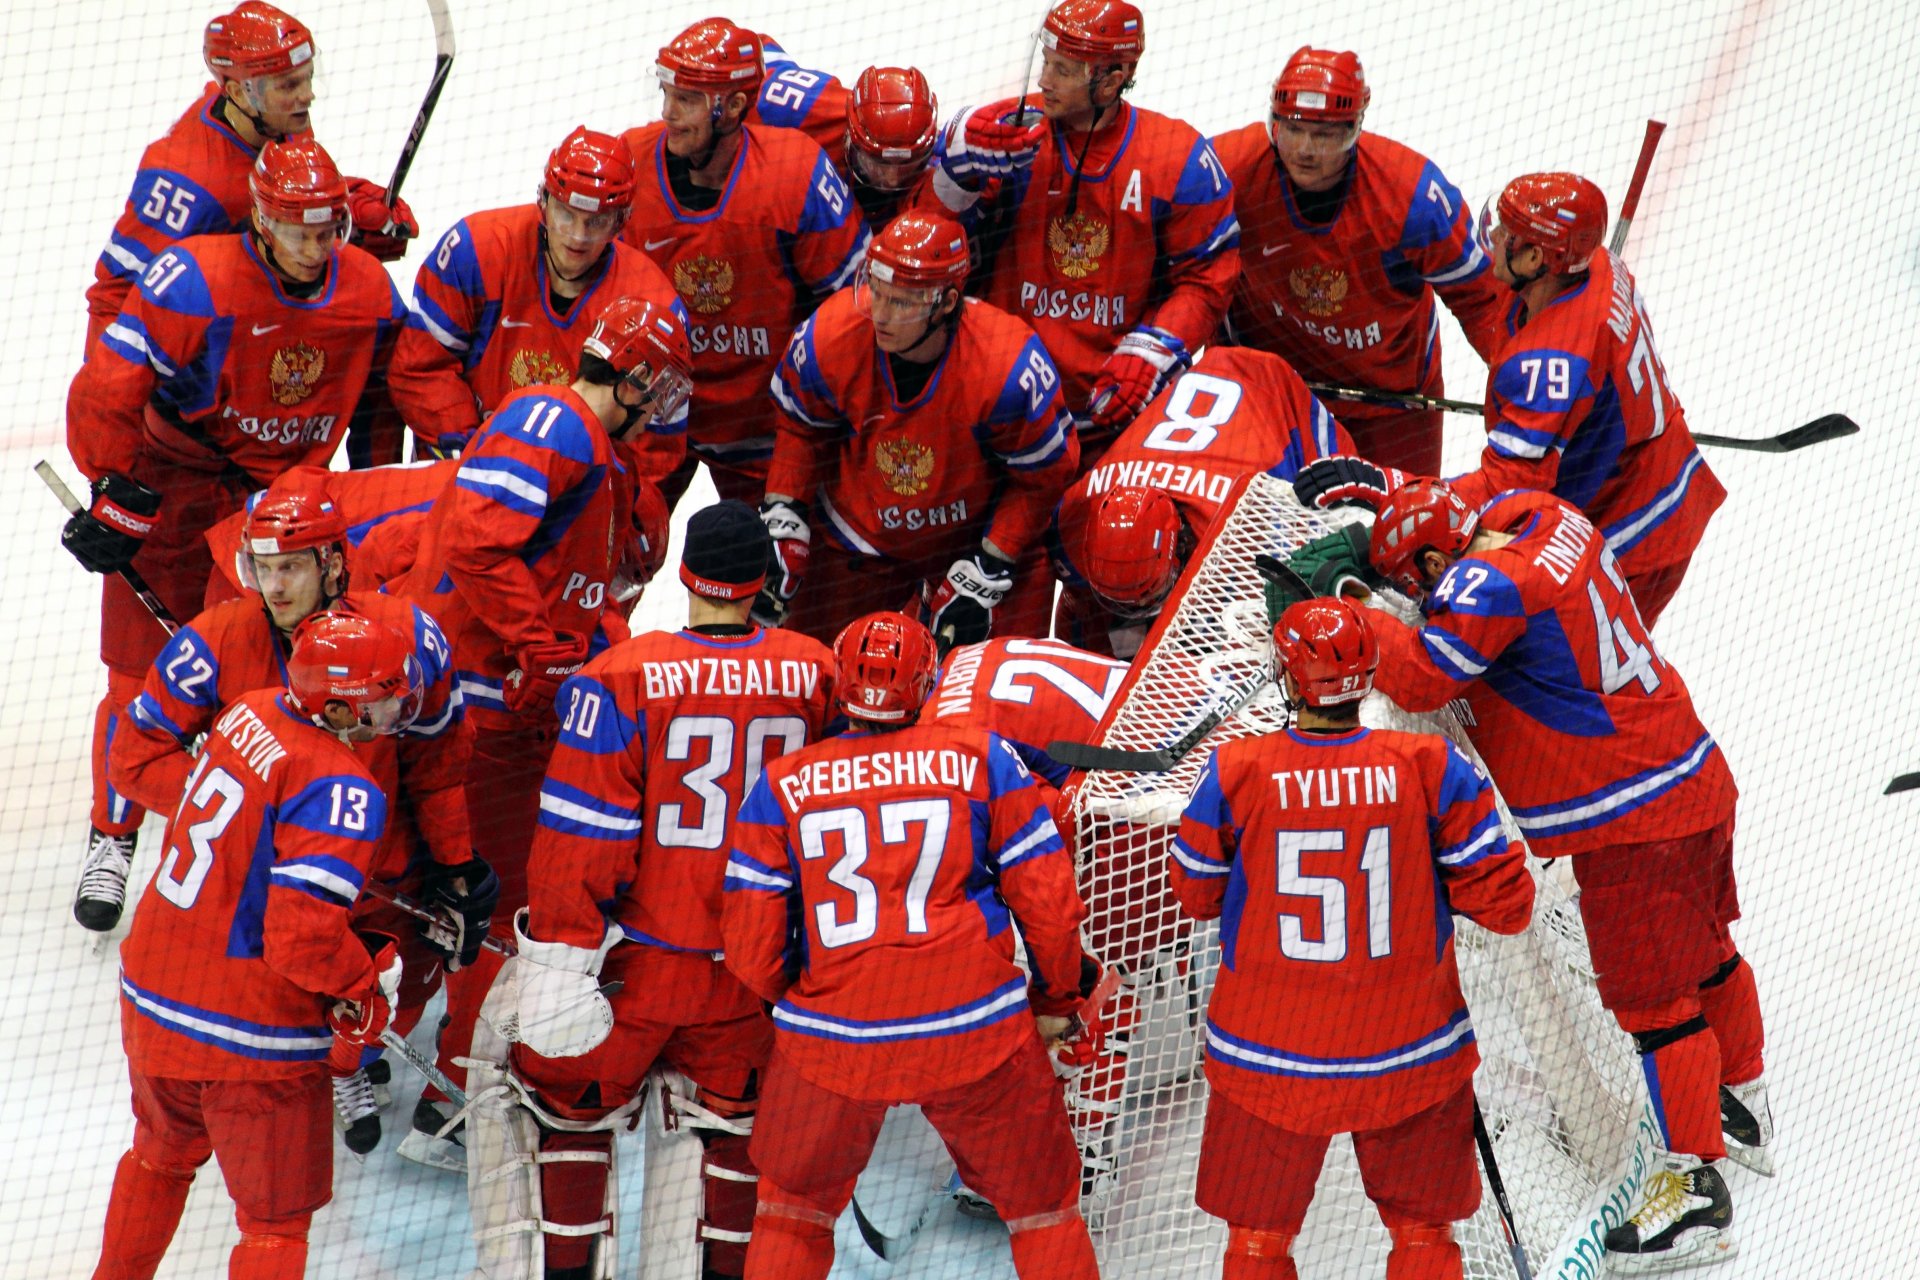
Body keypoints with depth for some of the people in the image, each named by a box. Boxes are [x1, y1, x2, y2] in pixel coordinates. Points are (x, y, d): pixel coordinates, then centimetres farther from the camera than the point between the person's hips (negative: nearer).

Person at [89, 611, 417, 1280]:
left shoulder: (249, 712, 0)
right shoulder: (339, 789, -24)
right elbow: (304, 934, -30)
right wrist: (367, 992, -10)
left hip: (151, 995, 8)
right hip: (251, 1037, -8)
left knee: (163, 1155, 32)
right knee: (277, 1221, 9)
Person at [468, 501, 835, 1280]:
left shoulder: (624, 679, -15)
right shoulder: (816, 676, -3)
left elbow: (580, 835, -16)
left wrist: (557, 967, -14)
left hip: (641, 955, -3)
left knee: (567, 1097, 15)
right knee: (728, 1119, 20)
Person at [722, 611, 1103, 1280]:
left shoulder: (782, 786, 3)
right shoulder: (983, 761, 1)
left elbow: (751, 946, 3)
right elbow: (1047, 899, 1)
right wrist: (1058, 999, 18)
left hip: (832, 1038, 1)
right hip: (974, 1030, -1)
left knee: (792, 1209, 22)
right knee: (1043, 1202, 15)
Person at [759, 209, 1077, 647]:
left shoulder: (1007, 368, -31)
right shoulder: (827, 340, -23)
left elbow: (1040, 476, -15)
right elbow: (800, 428, -1)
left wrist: (984, 575, -17)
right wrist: (782, 521, -7)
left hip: (977, 538, -2)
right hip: (862, 542, 2)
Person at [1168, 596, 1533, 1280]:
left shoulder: (1237, 774, -15)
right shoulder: (1430, 768, -14)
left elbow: (1195, 894, 1)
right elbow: (1506, 903, -8)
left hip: (1271, 1056, 0)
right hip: (1410, 1056, 0)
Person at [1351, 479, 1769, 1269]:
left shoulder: (1490, 586, -25)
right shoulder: (1544, 520, 1)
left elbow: (1420, 676, -26)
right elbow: (1496, 498, 23)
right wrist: (1381, 495, 16)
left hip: (1636, 826, -10)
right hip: (1695, 782, 10)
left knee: (1653, 997, 0)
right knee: (1701, 953, 26)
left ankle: (1695, 1185, 9)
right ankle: (1740, 1106, 46)